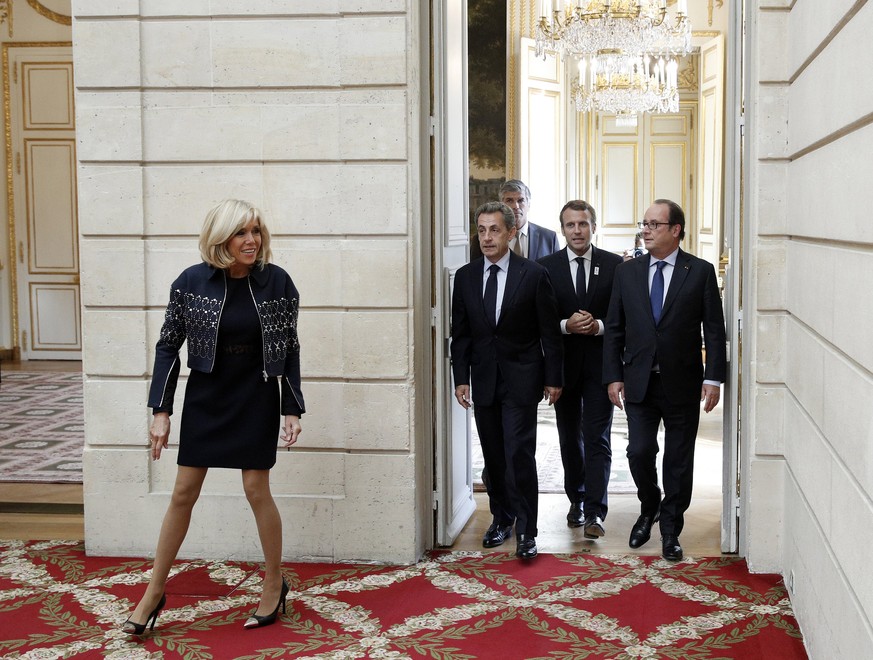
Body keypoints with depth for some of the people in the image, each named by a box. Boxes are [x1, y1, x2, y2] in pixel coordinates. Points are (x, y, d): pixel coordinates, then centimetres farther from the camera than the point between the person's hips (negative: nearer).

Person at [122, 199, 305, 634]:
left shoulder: (277, 282, -9)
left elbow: (289, 349, -1)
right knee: (184, 491, 6)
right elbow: (168, 346, -2)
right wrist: (161, 411, -7)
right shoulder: (191, 282, -10)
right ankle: (155, 591, 18)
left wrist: (292, 410, -4)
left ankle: (275, 583, 21)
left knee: (256, 489, 1)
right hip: (205, 397, 1)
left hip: (256, 398, -1)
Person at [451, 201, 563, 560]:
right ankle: (501, 517, 25)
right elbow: (460, 334, 8)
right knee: (493, 456, 10)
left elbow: (549, 332, -2)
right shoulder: (465, 277, 5)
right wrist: (460, 378, 2)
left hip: (521, 379, -4)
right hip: (483, 379, 4)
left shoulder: (534, 274, -5)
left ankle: (526, 530, 0)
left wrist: (553, 378, -3)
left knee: (520, 454, -8)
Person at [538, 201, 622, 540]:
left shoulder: (614, 265, 0)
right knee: (569, 436, 14)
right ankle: (577, 500, 29)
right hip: (563, 362, 2)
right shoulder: (546, 267, 1)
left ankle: (594, 513, -9)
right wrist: (566, 325, -16)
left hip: (600, 362, -2)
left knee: (597, 439, -7)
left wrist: (599, 326, -16)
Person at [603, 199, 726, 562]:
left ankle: (670, 531, 20)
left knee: (679, 461, 5)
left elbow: (714, 330, -2)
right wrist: (613, 376, 0)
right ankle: (649, 509, 29)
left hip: (682, 383, -2)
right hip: (639, 381, 2)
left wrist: (713, 378, -8)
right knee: (639, 452, 0)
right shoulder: (626, 272, 5)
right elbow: (614, 330, 7)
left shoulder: (700, 271, -2)